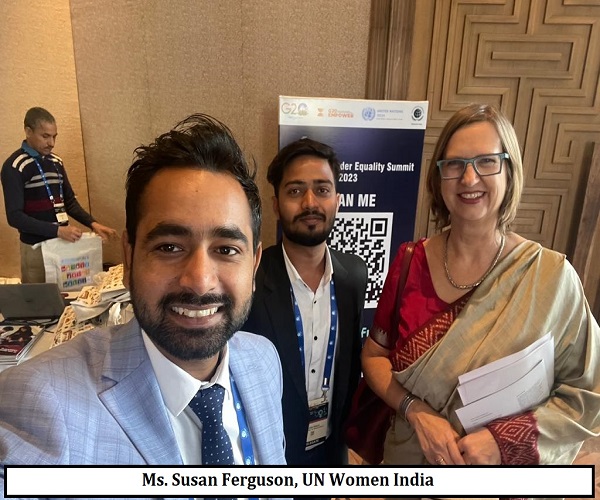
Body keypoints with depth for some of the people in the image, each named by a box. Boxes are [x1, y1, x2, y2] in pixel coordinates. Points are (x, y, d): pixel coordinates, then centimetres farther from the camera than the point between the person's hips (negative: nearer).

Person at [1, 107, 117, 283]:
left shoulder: (56, 161, 8)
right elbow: (15, 216, -16)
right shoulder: (15, 167, -11)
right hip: (37, 247, -5)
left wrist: (92, 223, -2)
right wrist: (57, 230, -26)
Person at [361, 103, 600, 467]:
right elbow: (374, 356, -5)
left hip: (501, 464, -1)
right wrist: (417, 412, -19)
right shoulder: (411, 261, -13)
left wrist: (504, 439, -21)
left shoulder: (552, 276, -17)